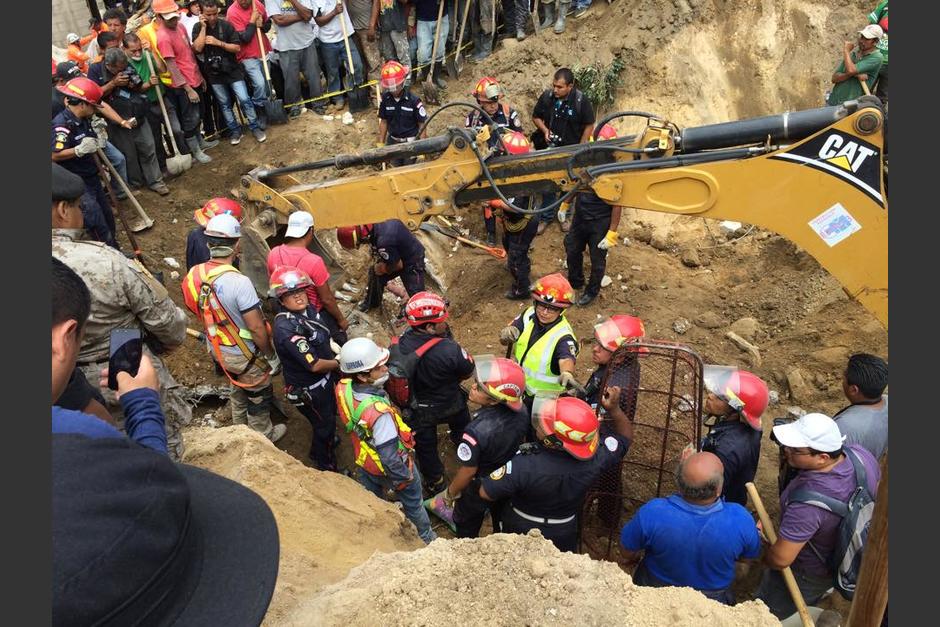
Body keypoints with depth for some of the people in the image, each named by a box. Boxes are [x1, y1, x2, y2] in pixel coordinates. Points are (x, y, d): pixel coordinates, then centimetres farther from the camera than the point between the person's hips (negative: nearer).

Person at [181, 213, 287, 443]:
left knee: (239, 387, 31)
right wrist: (272, 356, -12)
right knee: (259, 395, 19)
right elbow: (256, 328, -28)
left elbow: (201, 314, 3)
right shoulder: (239, 282, -34)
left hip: (217, 349, 7)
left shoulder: (195, 275, -12)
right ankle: (262, 437, 40)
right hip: (244, 354, -7)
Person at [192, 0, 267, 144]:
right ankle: (235, 130, 22)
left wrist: (218, 42, -19)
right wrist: (203, 27, -16)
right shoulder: (197, 28, -2)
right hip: (214, 73, 2)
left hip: (232, 70, -2)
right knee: (224, 104, 10)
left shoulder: (226, 25, -7)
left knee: (244, 99, -5)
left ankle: (255, 127, 10)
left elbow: (237, 48, -9)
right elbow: (197, 48, -16)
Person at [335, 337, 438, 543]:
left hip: (365, 459, 5)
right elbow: (389, 456, -34)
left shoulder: (343, 388, -23)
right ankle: (426, 538, 51)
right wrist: (404, 478, -17)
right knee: (412, 503, 25)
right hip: (390, 466, -5)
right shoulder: (378, 412, -44)